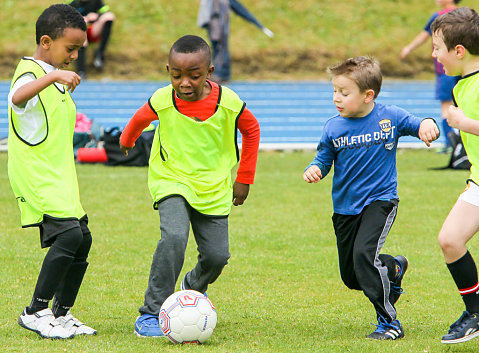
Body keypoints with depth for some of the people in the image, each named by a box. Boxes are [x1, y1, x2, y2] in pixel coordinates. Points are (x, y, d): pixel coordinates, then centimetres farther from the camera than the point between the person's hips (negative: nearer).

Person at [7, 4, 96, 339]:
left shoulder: (54, 76, 17)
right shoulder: (30, 72, -13)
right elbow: (17, 98, -39)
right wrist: (53, 76, -48)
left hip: (58, 174, 10)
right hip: (35, 174, -10)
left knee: (83, 238, 8)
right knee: (69, 234, -21)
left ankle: (61, 313, 20)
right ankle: (35, 312, -14)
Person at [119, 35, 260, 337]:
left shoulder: (228, 102, -15)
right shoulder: (162, 101, -16)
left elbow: (251, 130, 4)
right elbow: (141, 119, 9)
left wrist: (244, 178, 7)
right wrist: (127, 139, 30)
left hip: (213, 188, 2)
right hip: (171, 181, -2)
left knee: (217, 255, -1)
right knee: (174, 236, -27)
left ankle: (193, 289, 36)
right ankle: (151, 313, -20)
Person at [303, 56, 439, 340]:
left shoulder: (390, 117, -9)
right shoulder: (333, 128, -3)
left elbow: (416, 124, 3)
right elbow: (324, 159, 5)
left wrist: (427, 126, -21)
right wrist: (314, 169, -18)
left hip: (380, 200, -4)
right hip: (345, 207, 4)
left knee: (364, 254, -27)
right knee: (351, 277, 9)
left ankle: (390, 323, -15)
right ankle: (394, 268, 43)